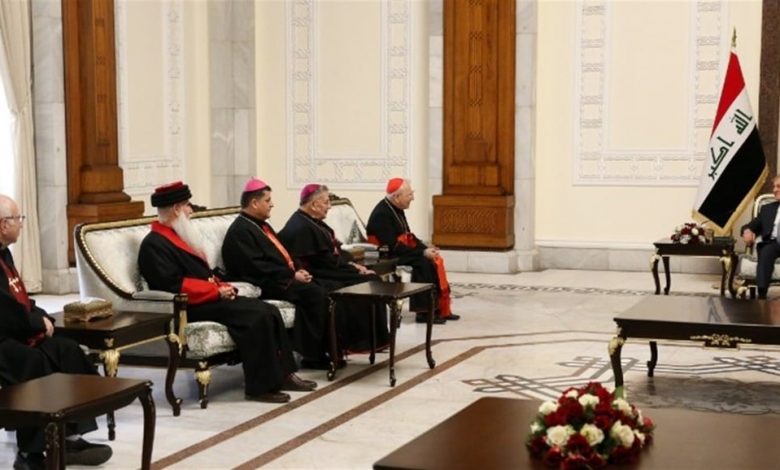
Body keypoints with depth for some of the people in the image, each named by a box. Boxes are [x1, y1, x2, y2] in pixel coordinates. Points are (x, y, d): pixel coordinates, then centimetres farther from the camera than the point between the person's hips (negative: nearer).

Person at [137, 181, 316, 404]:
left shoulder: (176, 236, 20)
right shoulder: (154, 245, -11)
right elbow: (174, 285, -21)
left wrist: (223, 287, 3)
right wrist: (217, 291, -17)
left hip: (209, 297, 10)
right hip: (190, 307, -10)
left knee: (269, 311, -5)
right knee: (256, 316, -24)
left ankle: (282, 374, -2)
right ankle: (259, 386, -18)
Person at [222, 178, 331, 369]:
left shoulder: (263, 226, 21)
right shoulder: (240, 231, -10)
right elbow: (257, 267, -19)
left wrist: (297, 270, 4)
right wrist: (292, 276, -17)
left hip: (283, 280, 9)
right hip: (266, 286, -9)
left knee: (321, 292, -13)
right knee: (316, 294, -23)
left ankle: (322, 349, -10)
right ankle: (312, 356, -16)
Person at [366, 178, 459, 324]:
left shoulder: (396, 209, 6)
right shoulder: (381, 215, -22)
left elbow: (408, 236, 13)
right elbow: (393, 247, -25)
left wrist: (425, 248, -4)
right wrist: (422, 252, -22)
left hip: (400, 253, 9)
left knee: (436, 261, -5)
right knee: (423, 263, -25)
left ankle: (440, 307, -2)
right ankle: (424, 312, -17)